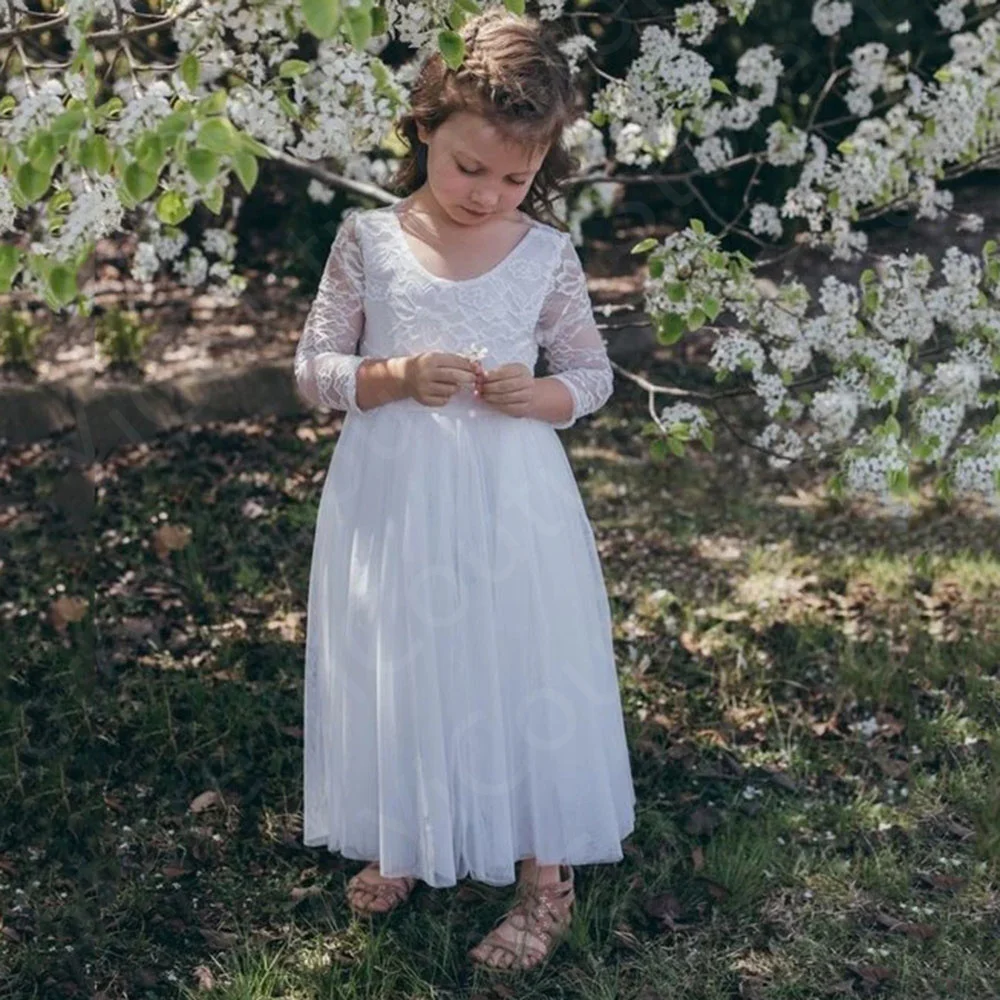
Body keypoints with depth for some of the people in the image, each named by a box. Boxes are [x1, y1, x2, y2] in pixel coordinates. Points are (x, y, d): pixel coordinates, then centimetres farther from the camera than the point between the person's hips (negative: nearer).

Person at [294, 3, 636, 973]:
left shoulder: (548, 255, -3)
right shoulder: (367, 239, -4)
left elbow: (593, 373, 7)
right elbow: (314, 369, -1)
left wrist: (537, 396, -15)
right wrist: (397, 376, -20)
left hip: (508, 503, -1)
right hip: (390, 500, 1)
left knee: (520, 672, 8)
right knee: (398, 670, 14)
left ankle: (545, 878, 26)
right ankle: (405, 841, 39)